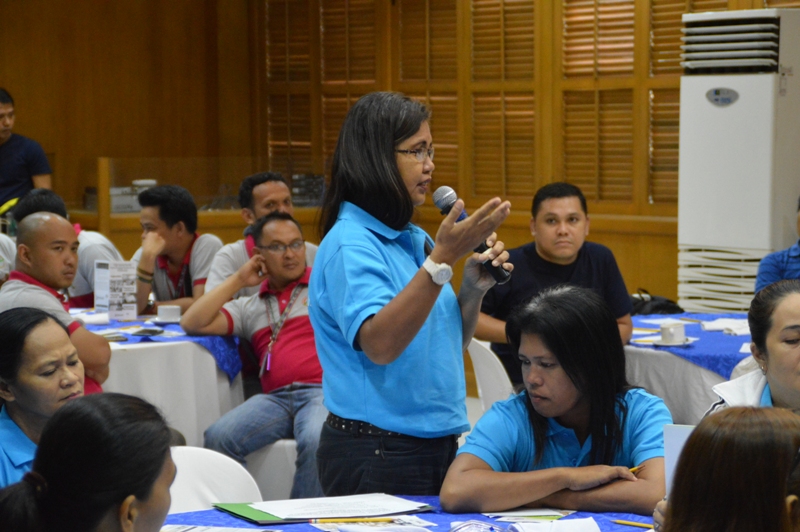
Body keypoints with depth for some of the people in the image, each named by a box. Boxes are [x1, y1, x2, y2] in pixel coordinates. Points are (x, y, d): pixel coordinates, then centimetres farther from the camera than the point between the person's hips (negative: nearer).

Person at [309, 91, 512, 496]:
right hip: (377, 454, -8)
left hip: (436, 443, 8)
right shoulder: (349, 244, -15)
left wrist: (474, 288, -1)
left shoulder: (414, 239, 9)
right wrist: (442, 258, -34)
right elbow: (379, 344, -30)